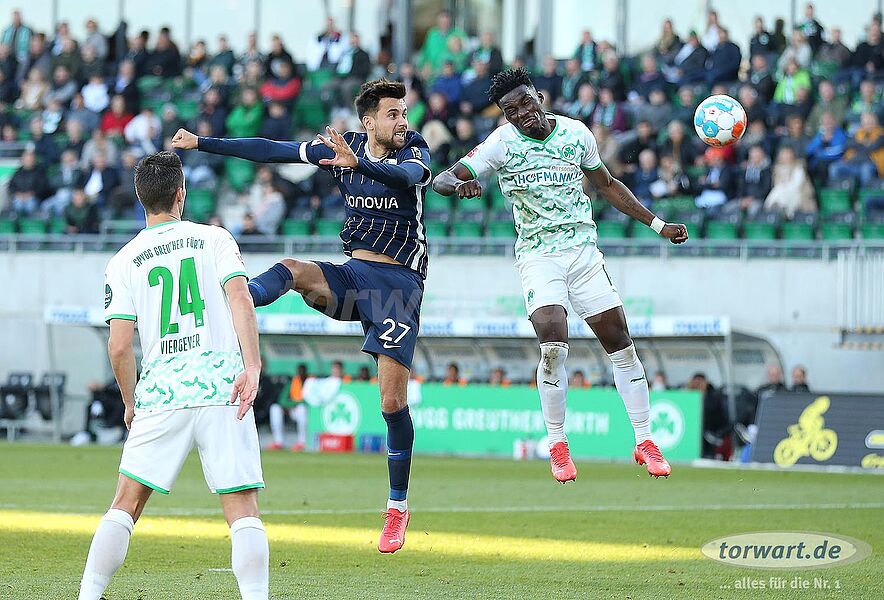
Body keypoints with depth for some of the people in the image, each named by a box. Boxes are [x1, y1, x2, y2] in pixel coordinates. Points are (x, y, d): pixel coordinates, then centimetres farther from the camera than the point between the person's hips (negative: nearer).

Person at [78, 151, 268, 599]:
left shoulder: (123, 262, 8)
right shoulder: (214, 239, 7)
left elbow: (119, 347, 1)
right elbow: (240, 299, -8)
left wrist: (130, 403, 15)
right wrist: (251, 367, -13)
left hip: (161, 392, 1)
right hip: (222, 387, -1)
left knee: (126, 506, 9)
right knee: (242, 509, -2)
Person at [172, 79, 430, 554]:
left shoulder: (413, 149, -7)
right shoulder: (345, 146, 4)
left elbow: (410, 176, -31)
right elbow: (271, 151, 7)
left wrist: (357, 163, -49)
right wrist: (201, 143, 4)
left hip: (399, 282, -4)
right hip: (354, 273, 4)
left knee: (392, 400, -7)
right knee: (292, 270, -28)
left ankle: (398, 507, 6)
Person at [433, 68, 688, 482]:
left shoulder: (576, 133, 1)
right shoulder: (503, 143, -8)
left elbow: (606, 185, 17)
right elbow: (441, 179, -10)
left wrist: (657, 224, 16)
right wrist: (459, 184, -35)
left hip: (583, 251, 3)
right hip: (537, 256, -3)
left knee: (620, 344, 1)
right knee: (554, 344, -22)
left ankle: (644, 441, 12)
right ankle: (557, 444, -6)